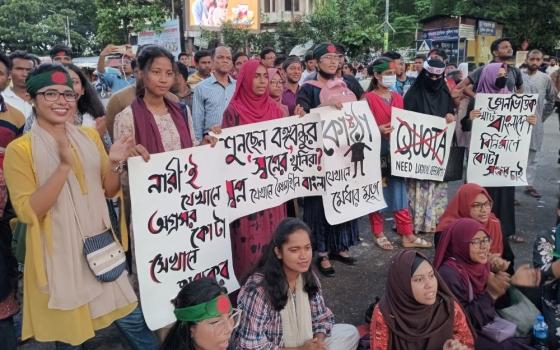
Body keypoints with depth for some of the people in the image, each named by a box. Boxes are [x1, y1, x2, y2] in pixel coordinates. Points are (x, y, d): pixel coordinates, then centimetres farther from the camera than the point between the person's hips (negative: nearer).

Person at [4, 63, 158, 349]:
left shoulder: (89, 137, 5)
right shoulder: (20, 149, -9)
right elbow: (26, 212, -16)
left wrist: (114, 163, -13)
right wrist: (64, 166, -25)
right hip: (58, 255, -3)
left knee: (132, 320, 9)